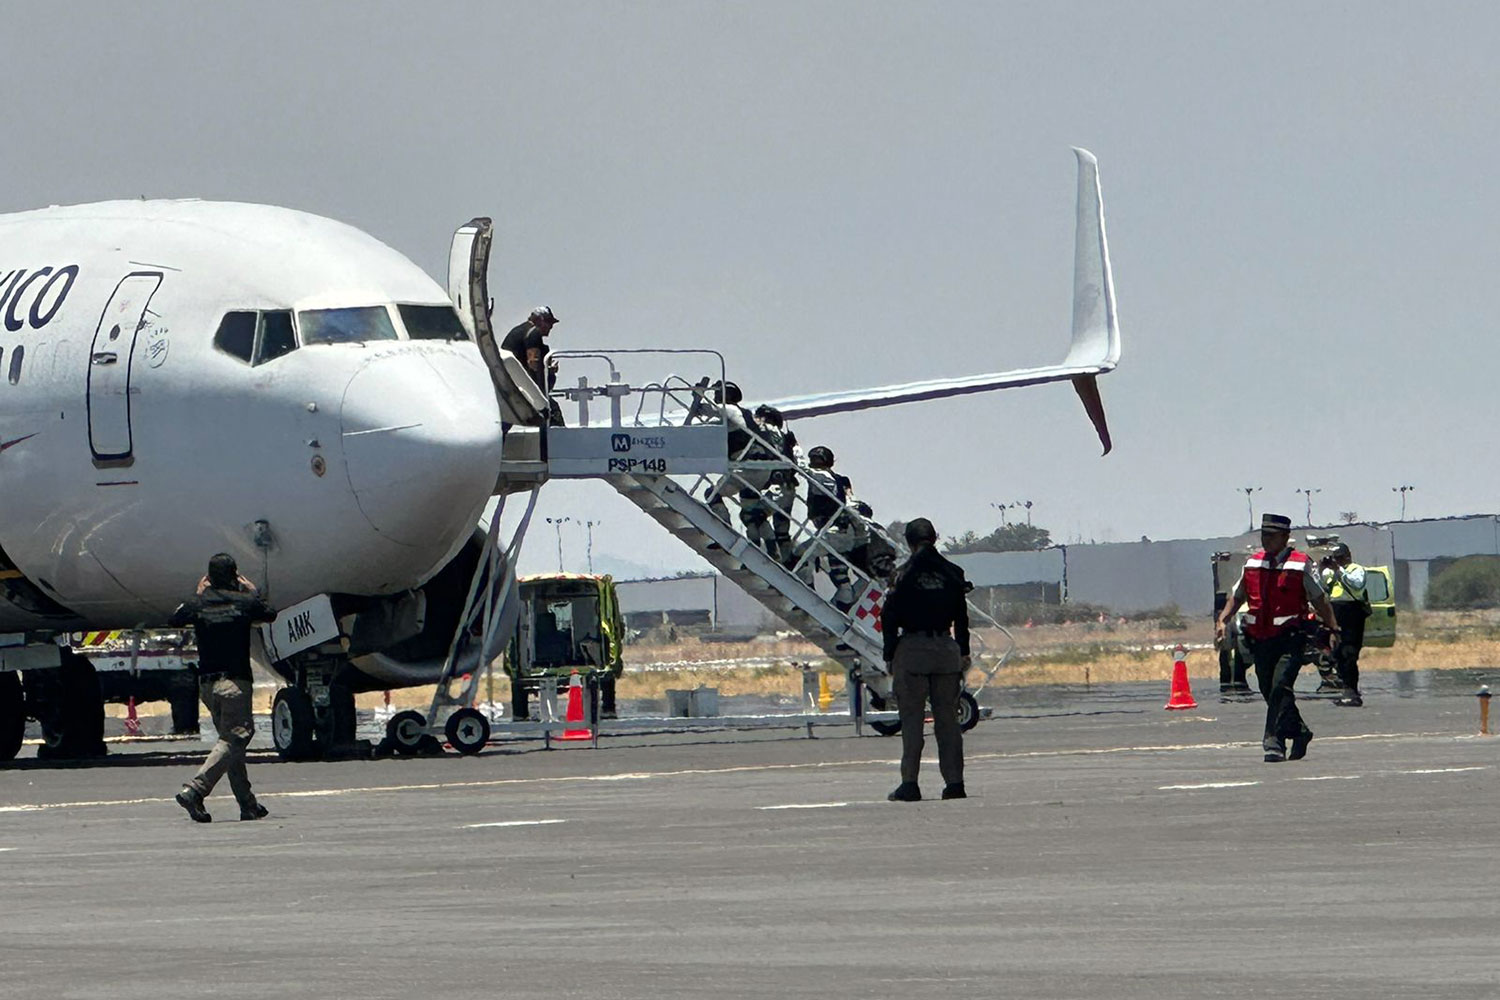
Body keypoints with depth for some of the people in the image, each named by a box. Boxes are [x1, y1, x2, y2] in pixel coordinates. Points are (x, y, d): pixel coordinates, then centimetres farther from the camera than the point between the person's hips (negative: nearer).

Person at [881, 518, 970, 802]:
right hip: (946, 648, 3)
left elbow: (889, 617, -6)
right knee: (947, 719, 7)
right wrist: (964, 653, 18)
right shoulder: (952, 574, 4)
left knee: (911, 719, -1)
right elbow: (961, 617, 10)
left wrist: (890, 656, 1)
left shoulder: (905, 574, -7)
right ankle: (954, 781, 5)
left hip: (912, 650, -3)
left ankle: (910, 783, -5)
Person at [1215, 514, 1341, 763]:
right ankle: (1299, 733, 31)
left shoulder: (1300, 565, -2)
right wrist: (1222, 620, 3)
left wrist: (1333, 630, -2)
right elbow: (1237, 596, 18)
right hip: (1260, 640, 6)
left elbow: (1320, 600, 3)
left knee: (1280, 688, -20)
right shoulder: (1252, 564, 12)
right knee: (1270, 693, 11)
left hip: (1289, 639, -5)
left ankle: (1274, 742, -21)